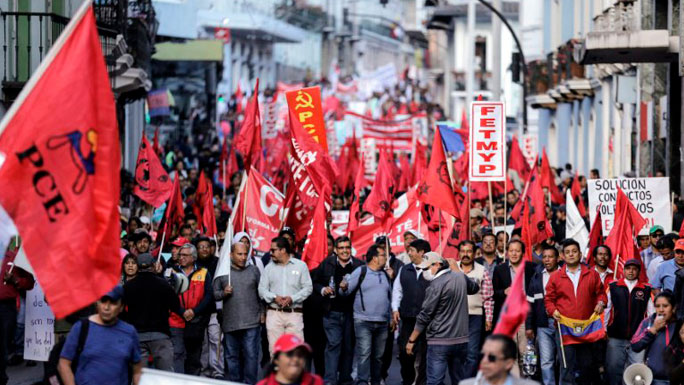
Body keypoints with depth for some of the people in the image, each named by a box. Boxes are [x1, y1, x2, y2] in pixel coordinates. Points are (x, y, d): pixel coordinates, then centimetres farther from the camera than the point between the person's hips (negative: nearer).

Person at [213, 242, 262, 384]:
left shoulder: (253, 270, 9)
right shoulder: (222, 272, 7)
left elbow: (261, 292, 11)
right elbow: (214, 294, 7)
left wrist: (262, 312, 5)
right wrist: (224, 293, -13)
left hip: (251, 322, -1)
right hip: (230, 323, 1)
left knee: (251, 355, -6)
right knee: (231, 356, 7)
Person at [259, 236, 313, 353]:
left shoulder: (300, 265, 7)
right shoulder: (269, 268, 13)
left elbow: (308, 288, 3)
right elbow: (262, 289, 8)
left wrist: (292, 298, -11)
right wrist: (274, 297, -11)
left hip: (294, 314, -2)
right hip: (274, 313, 2)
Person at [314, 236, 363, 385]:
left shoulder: (359, 266, -1)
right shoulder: (327, 264, 4)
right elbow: (315, 282, 14)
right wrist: (323, 290, -5)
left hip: (351, 313, 1)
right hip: (332, 312, -1)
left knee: (348, 347, 8)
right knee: (333, 344, -9)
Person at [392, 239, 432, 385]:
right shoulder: (404, 270, 11)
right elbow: (397, 290, 17)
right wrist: (395, 309, 6)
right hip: (408, 317, 4)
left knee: (424, 351, 3)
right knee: (404, 350, 4)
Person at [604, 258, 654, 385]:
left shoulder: (646, 290, 5)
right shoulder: (613, 287, 6)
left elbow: (652, 314, 7)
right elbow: (606, 310, 9)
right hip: (616, 338, 1)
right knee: (613, 369, 1)